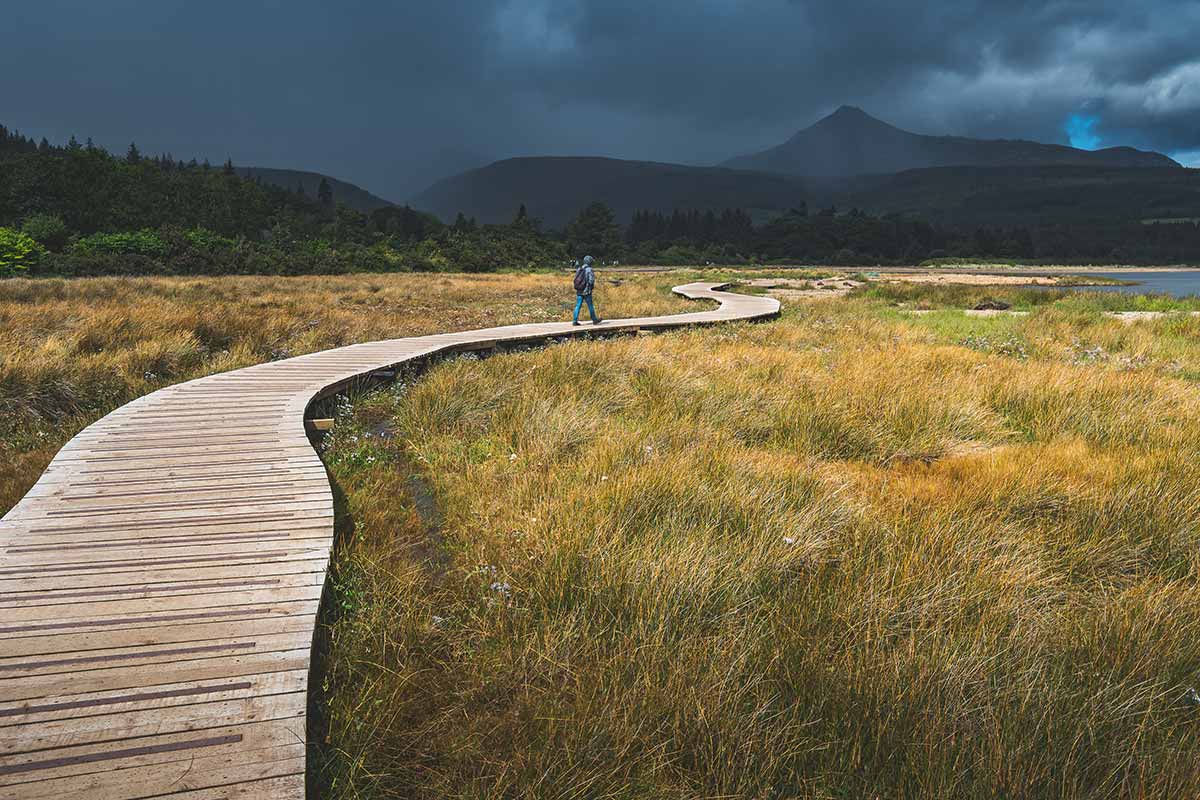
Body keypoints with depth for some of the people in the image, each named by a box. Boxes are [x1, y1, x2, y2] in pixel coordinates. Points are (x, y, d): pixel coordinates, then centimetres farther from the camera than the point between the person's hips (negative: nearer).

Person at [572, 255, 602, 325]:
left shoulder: (579, 269, 7)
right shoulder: (589, 269, -12)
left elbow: (576, 279, 10)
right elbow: (591, 280, -15)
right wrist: (592, 286, 3)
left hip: (579, 291, 6)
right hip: (586, 291, -5)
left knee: (578, 306, 6)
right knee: (590, 306, 6)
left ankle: (575, 321, 1)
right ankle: (594, 320, 17)